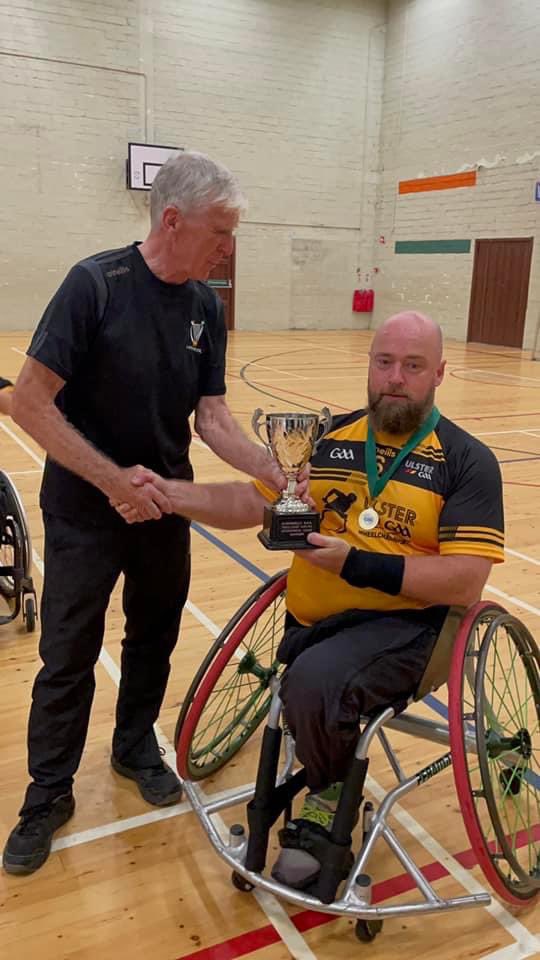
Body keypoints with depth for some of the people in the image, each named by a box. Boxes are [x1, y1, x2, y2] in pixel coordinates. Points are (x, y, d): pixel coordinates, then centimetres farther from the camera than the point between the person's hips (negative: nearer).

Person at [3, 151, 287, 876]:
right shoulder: (96, 284, -18)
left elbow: (212, 417, -2)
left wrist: (275, 474, -16)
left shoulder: (206, 306, -2)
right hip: (86, 511, -5)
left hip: (166, 508, 5)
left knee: (154, 638, 18)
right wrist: (114, 479, -21)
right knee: (68, 657, 7)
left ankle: (136, 745, 41)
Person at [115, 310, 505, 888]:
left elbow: (464, 583, -13)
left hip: (405, 625, -4)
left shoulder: (467, 461, -4)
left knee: (313, 682, -27)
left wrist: (359, 564, -20)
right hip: (313, 622, 5)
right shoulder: (331, 437, 8)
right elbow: (252, 502, 8)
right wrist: (168, 493, -7)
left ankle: (328, 798, 2)